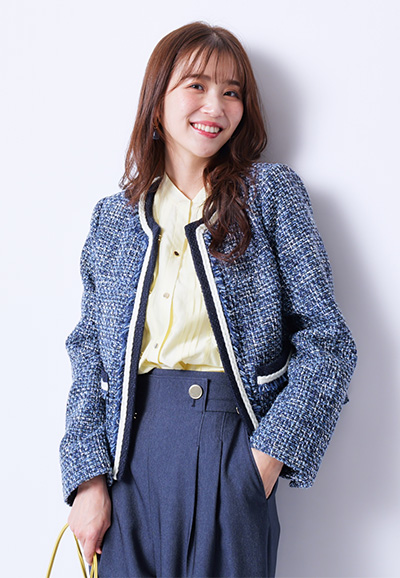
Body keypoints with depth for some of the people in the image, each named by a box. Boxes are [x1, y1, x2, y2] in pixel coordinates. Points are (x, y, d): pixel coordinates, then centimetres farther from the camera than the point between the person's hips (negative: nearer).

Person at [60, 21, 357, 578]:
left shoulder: (272, 193, 0)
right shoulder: (114, 216, 8)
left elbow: (327, 340, -4)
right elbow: (90, 354, 7)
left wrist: (269, 455, -12)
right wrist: (88, 476, -2)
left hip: (232, 434, -2)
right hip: (134, 441, 3)